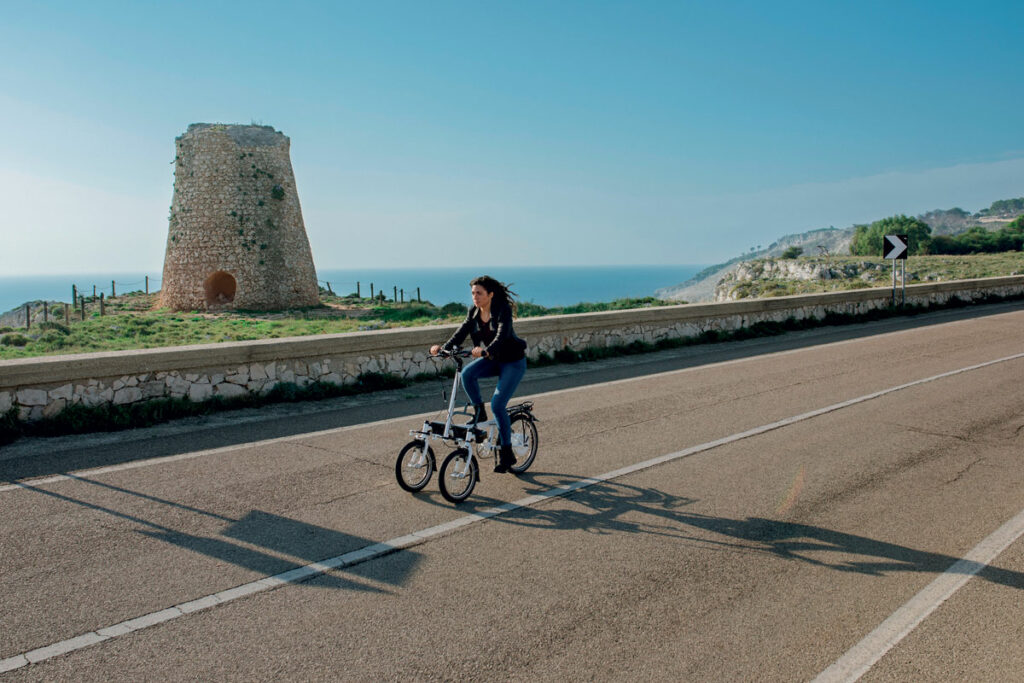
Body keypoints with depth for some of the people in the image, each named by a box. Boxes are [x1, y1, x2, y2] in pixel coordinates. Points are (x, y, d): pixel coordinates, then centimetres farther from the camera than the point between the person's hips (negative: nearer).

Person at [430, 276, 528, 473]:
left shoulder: (503, 310, -22)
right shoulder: (474, 311, -3)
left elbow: (502, 336, -37)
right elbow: (461, 333, -11)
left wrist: (485, 351, -55)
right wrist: (443, 347, -29)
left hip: (513, 362, -6)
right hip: (493, 360, 6)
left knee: (497, 405, -15)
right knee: (467, 373, -25)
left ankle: (506, 453, 0)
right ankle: (479, 412, -2)